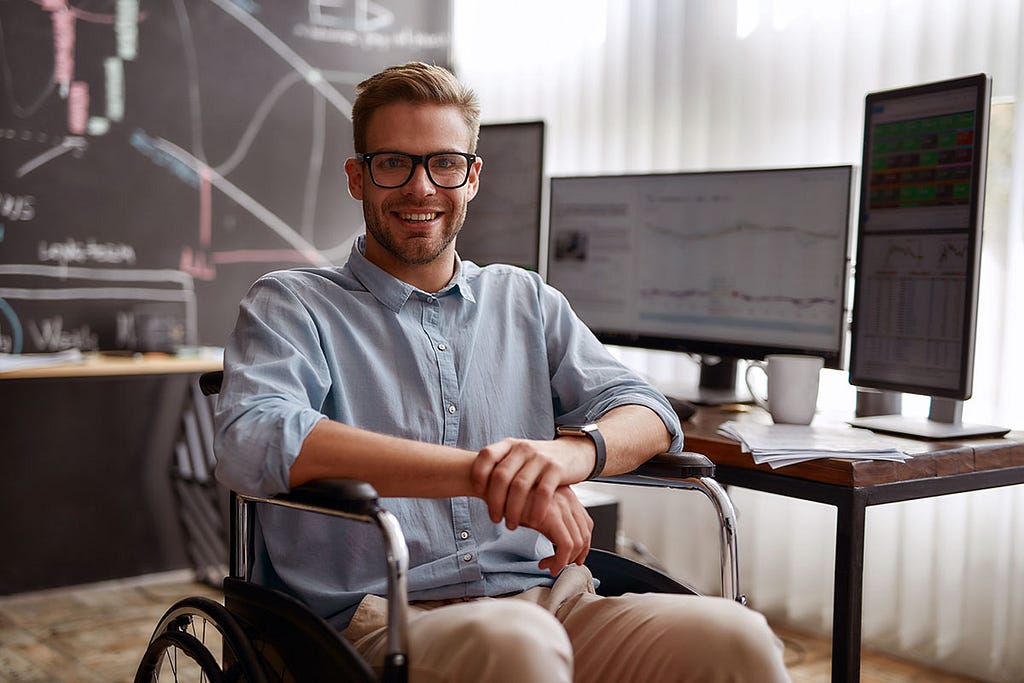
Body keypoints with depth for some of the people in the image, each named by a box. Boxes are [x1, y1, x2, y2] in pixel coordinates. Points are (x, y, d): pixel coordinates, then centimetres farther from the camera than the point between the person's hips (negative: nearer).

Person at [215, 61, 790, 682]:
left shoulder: (528, 300, 20)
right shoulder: (290, 305, 7)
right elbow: (253, 443, -14)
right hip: (385, 616, -4)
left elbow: (647, 411, 10)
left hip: (548, 598, 4)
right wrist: (479, 472, -21)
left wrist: (574, 451, -16)